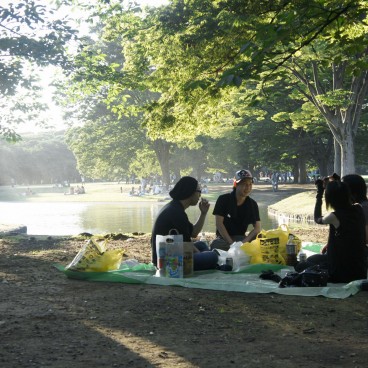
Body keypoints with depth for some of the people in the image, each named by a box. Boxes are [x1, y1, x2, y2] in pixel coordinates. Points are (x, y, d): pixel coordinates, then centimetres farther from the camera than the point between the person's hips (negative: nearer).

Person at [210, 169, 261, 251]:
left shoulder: (252, 204, 3)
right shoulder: (223, 199, -6)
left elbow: (257, 228, -3)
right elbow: (219, 223, -13)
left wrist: (244, 241, -22)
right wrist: (231, 243, -22)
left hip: (241, 238, 2)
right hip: (224, 238, -2)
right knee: (216, 244, -37)